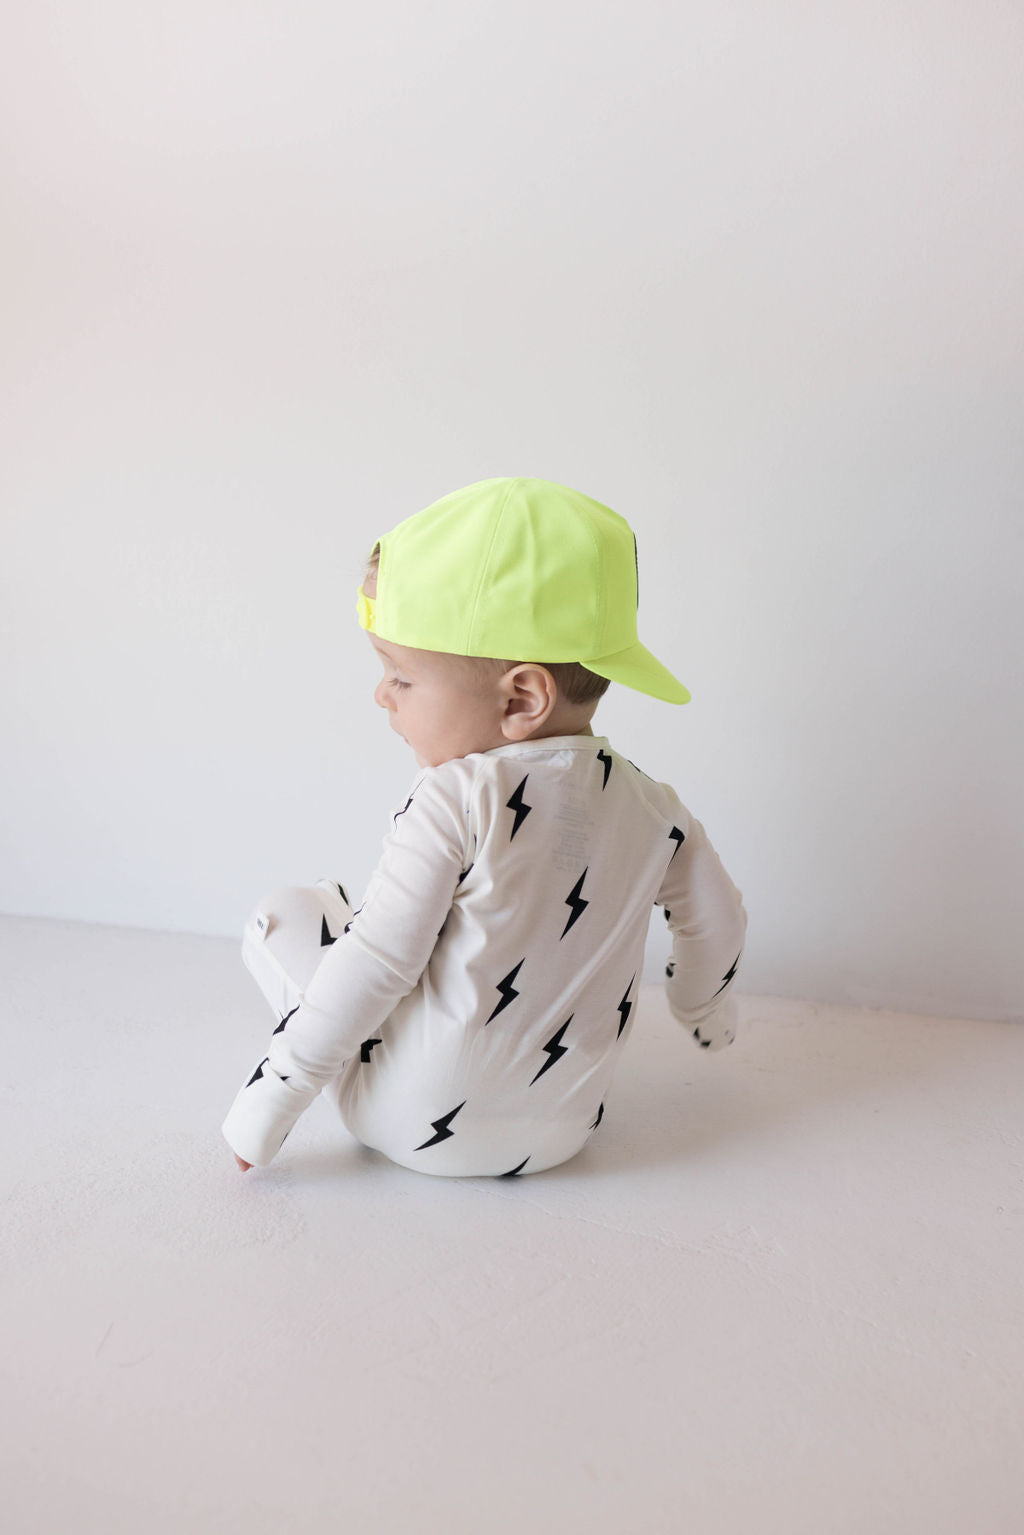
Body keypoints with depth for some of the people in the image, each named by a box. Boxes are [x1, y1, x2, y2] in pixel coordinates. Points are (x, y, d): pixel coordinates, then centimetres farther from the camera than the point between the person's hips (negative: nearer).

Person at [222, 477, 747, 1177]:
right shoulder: (652, 809, -4)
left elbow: (378, 963, -20)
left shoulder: (455, 800, -20)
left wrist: (270, 1099, -10)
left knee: (284, 913, 9)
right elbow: (717, 923, 10)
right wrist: (706, 1013, 31)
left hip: (412, 1124, -5)